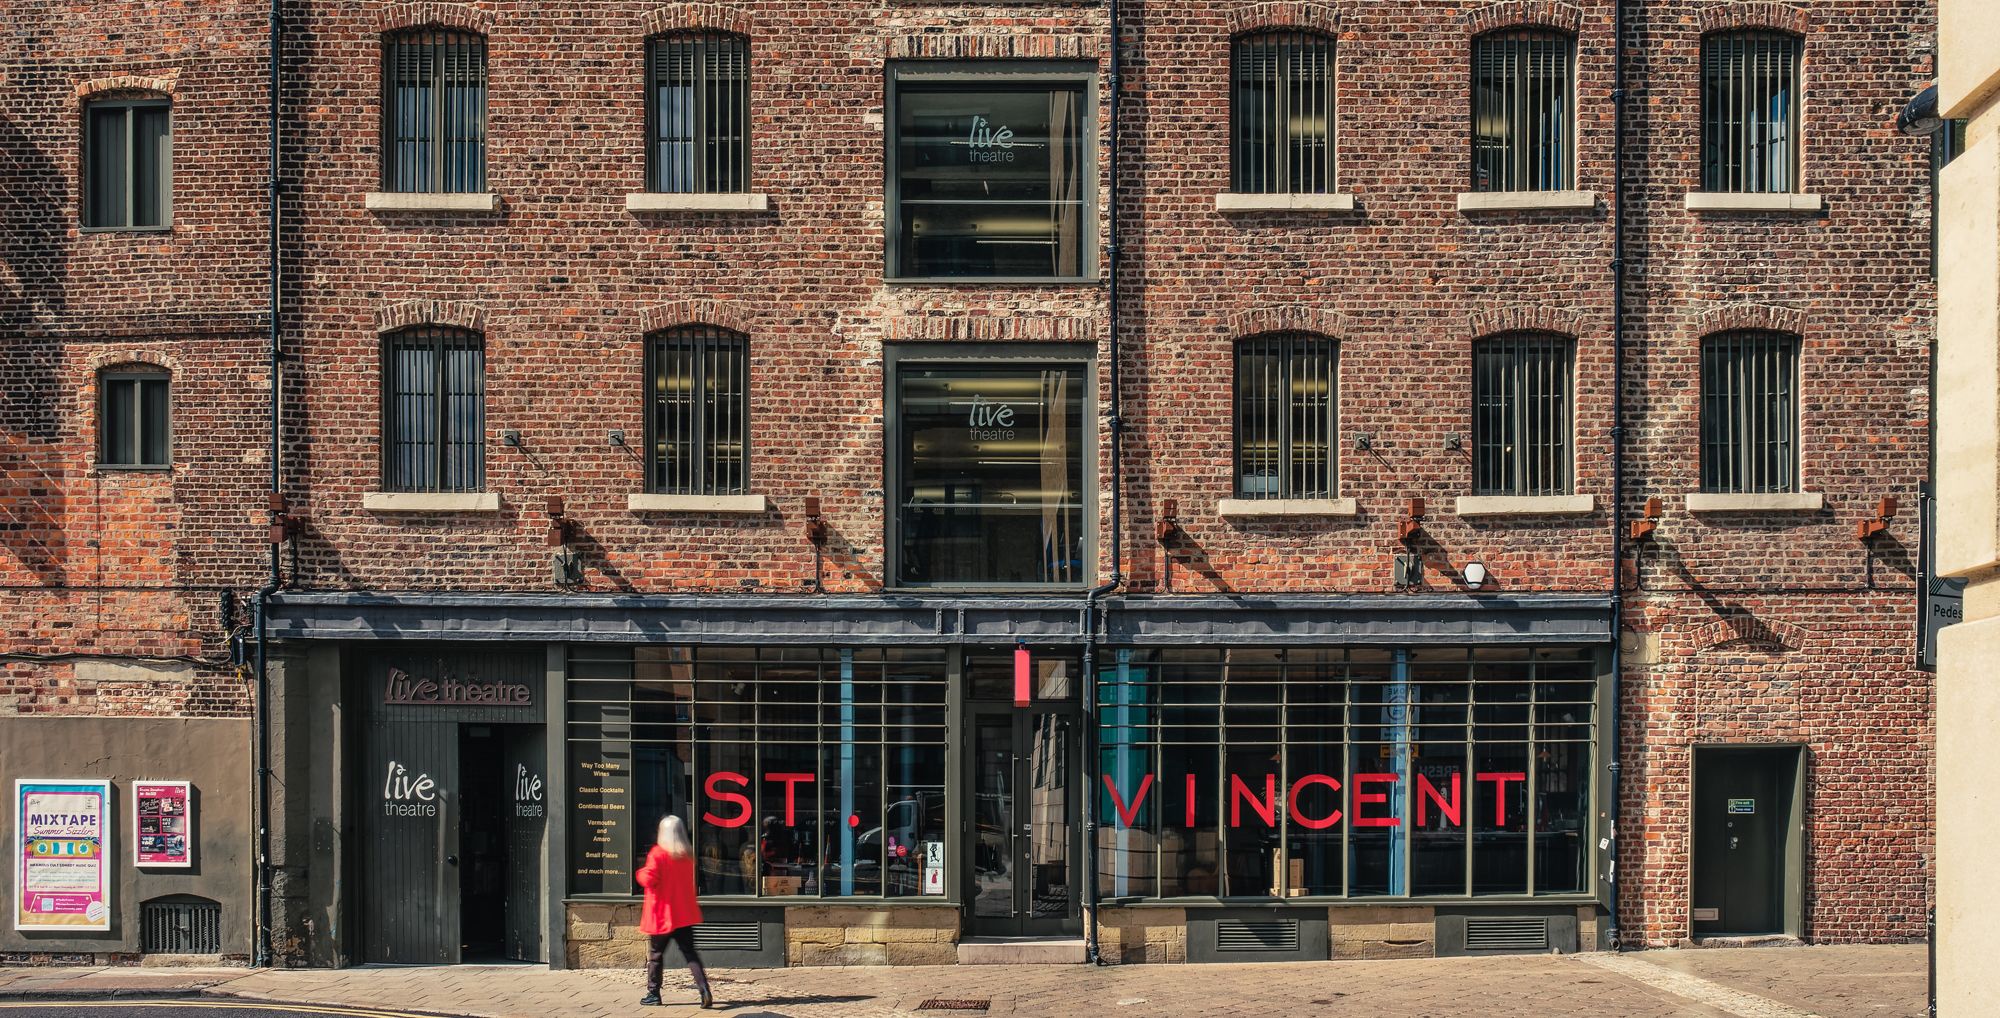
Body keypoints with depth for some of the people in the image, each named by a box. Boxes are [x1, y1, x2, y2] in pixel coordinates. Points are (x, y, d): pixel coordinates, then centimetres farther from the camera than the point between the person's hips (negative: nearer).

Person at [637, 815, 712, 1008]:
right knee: (690, 954, 3)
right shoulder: (688, 854, 6)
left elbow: (649, 879, -19)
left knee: (655, 955, 11)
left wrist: (640, 873, 0)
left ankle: (653, 993, 16)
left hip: (661, 916, -5)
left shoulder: (658, 853, -14)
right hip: (685, 914, 5)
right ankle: (704, 990, -12)